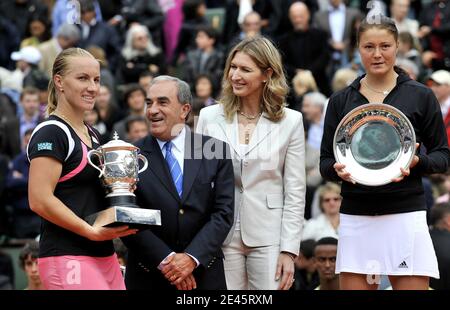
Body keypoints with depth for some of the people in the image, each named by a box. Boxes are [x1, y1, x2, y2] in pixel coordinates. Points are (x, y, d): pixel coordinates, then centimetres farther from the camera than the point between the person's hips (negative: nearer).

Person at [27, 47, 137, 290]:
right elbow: (39, 200, -18)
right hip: (67, 258, -9)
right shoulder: (51, 133, -8)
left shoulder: (92, 136, 19)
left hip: (105, 256, 9)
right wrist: (92, 231, -20)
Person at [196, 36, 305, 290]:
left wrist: (289, 250, -5)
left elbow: (295, 193, 1)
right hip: (222, 235, 2)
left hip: (268, 237, -1)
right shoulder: (210, 117, 6)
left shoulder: (290, 121, 2)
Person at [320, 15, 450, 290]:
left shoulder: (421, 96, 5)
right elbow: (325, 162, 13)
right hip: (355, 215, 2)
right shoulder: (341, 101, 11)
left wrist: (416, 162, -14)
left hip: (405, 213, -2)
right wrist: (338, 169, -10)